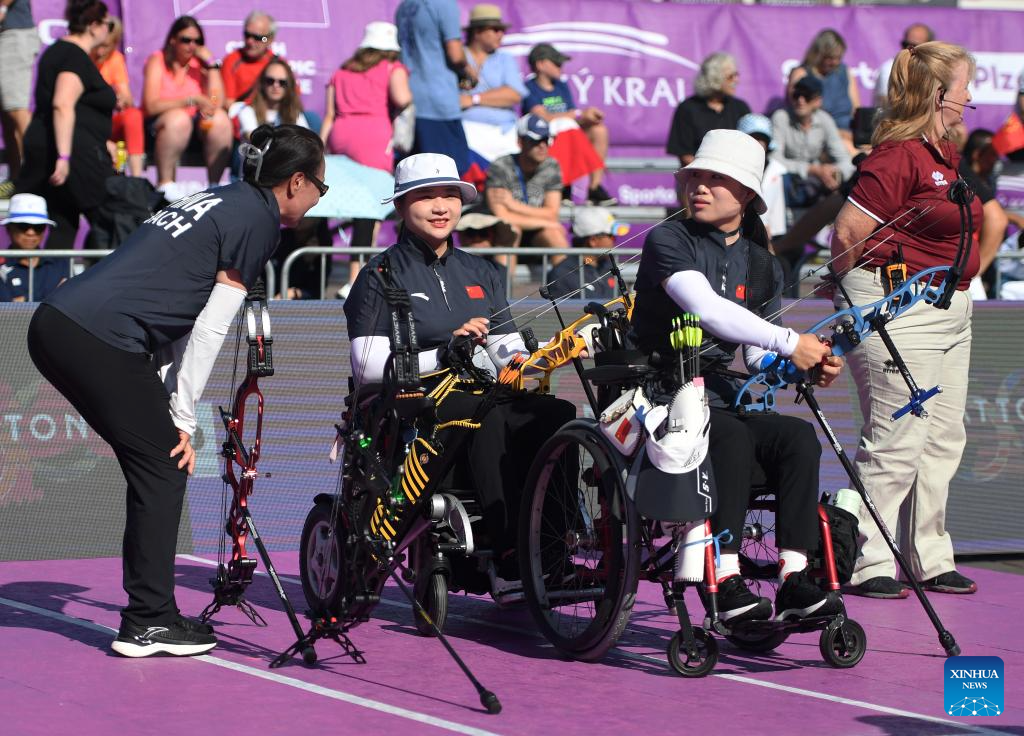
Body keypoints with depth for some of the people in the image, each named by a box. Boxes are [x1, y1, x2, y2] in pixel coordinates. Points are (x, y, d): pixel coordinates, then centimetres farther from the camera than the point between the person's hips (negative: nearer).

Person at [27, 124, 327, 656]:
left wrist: (171, 411, 18)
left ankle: (149, 616, 19)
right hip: (101, 341, -9)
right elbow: (210, 328, -5)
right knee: (165, 466, 1)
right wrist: (182, 419, -1)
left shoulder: (218, 201, 25)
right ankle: (148, 624, 3)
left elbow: (180, 316, 24)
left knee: (156, 466, 15)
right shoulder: (259, 218, -2)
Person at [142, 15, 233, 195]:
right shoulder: (158, 61, -3)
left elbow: (216, 103, -8)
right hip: (158, 128, -4)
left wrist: (211, 63, -8)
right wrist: (192, 99, -23)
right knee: (178, 118, -35)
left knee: (220, 118, -24)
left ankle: (214, 184, -21)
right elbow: (151, 105, -18)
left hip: (193, 128, 4)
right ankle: (165, 185, -30)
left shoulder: (199, 63, 6)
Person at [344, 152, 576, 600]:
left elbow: (507, 351, 14)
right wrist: (443, 352, -18)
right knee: (490, 411, -37)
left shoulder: (480, 274, 22)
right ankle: (508, 564, -42)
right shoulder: (381, 275, 5)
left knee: (557, 414, -26)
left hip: (473, 398, 5)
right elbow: (368, 368, -7)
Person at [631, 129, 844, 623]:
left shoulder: (760, 264, 14)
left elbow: (760, 357, 13)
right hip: (658, 395, -6)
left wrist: (808, 367, -9)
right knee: (732, 436, -34)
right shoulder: (668, 241, -6)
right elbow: (708, 309, -23)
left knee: (799, 437, -21)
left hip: (718, 394, 6)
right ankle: (724, 582, -36)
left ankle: (794, 581, -26)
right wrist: (789, 342, -27)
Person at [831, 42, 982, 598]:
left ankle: (928, 560, 20)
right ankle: (866, 563, 1)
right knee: (897, 438, -7)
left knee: (943, 438, 12)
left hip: (949, 312, 10)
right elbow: (849, 231, -17)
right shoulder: (898, 154, -17)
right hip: (899, 312, -10)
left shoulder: (945, 154, 13)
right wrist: (856, 295, -1)